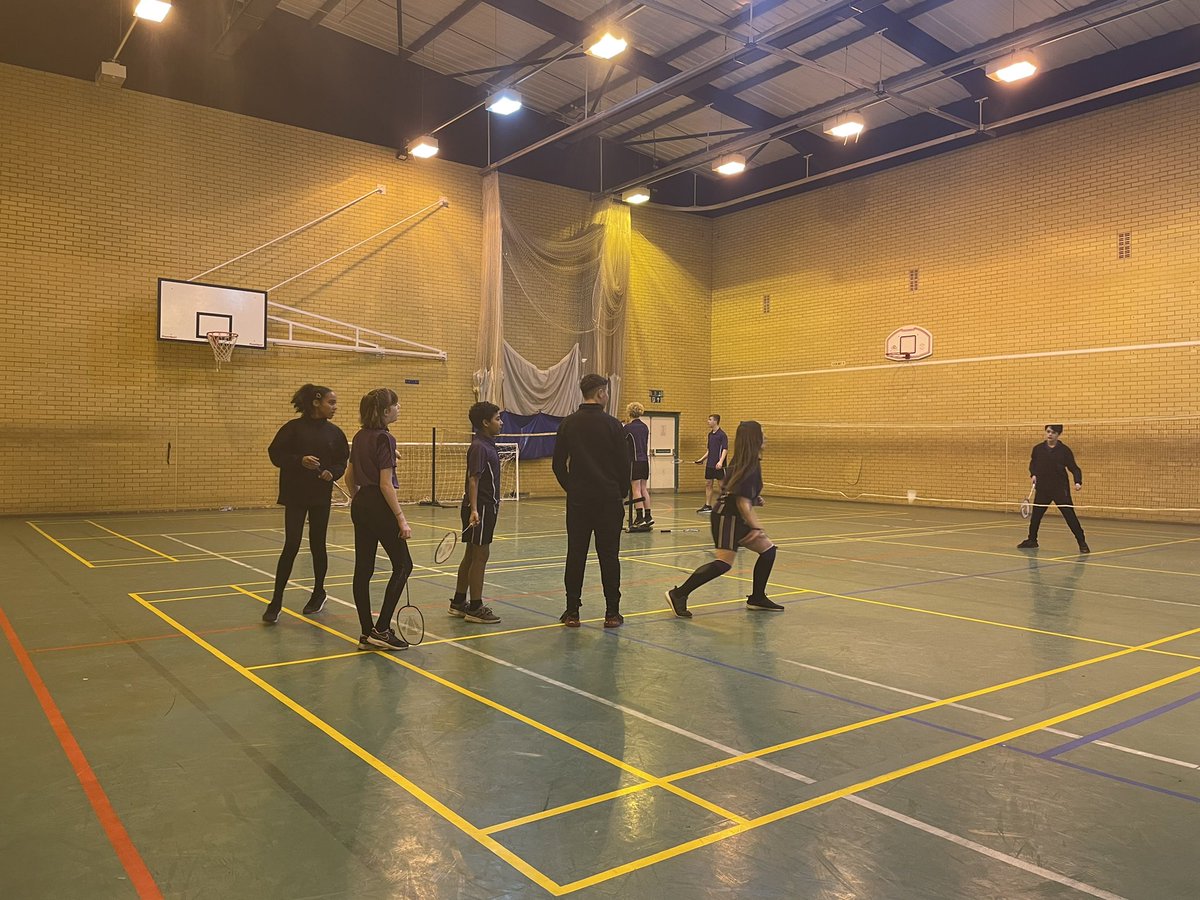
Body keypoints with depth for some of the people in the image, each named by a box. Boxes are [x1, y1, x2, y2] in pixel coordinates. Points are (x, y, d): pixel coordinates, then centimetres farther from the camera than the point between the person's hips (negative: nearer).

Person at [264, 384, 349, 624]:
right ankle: (276, 602, 3)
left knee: (317, 545, 9)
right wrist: (300, 460, -21)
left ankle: (318, 593, 28)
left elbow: (341, 462, 8)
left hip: (321, 496, 3)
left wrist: (332, 473, -13)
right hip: (295, 494, -2)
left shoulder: (335, 433, 4)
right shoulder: (294, 428, -5)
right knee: (291, 546, -6)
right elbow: (275, 454, -6)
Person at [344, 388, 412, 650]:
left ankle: (367, 634, 13)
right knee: (402, 565, 3)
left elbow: (349, 476, 17)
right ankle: (381, 630, -1)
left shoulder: (360, 437, 11)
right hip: (379, 507, -8)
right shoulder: (384, 438, -15)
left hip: (360, 506, 9)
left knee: (363, 569, 8)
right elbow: (386, 484, -19)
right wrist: (401, 519, -18)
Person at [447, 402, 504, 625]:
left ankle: (458, 602, 22)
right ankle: (475, 608, 3)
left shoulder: (487, 445, 14)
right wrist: (474, 510, -27)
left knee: (471, 555, 14)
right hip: (480, 508, -10)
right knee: (480, 555, -4)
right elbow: (473, 479, -21)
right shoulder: (479, 447, -16)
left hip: (486, 508, 10)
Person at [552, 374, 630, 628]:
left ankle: (572, 612, 9)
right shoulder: (612, 425, -6)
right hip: (609, 500, -2)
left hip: (578, 500, 2)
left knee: (576, 555, 7)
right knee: (609, 556, 4)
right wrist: (622, 493, 10)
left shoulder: (568, 424, 2)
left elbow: (559, 464, 4)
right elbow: (624, 464, -4)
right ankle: (612, 613, 7)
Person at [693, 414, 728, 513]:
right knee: (708, 484, 7)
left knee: (721, 485, -2)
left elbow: (725, 449, -16)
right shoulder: (710, 434, 13)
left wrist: (720, 462, -28)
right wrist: (702, 459, 19)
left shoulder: (722, 435, -10)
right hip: (709, 464, 8)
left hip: (718, 465, -8)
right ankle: (708, 506, 12)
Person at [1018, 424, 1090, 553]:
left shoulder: (1064, 450, -6)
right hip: (1042, 488, 4)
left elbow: (1074, 468, -5)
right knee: (1035, 516, 12)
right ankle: (1032, 540, 29)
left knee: (1070, 516, -7)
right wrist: (1033, 475, -1)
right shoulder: (1038, 449, 3)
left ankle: (1082, 543, 1)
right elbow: (1033, 464, 17)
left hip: (1060, 489, -3)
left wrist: (1078, 482, -21)